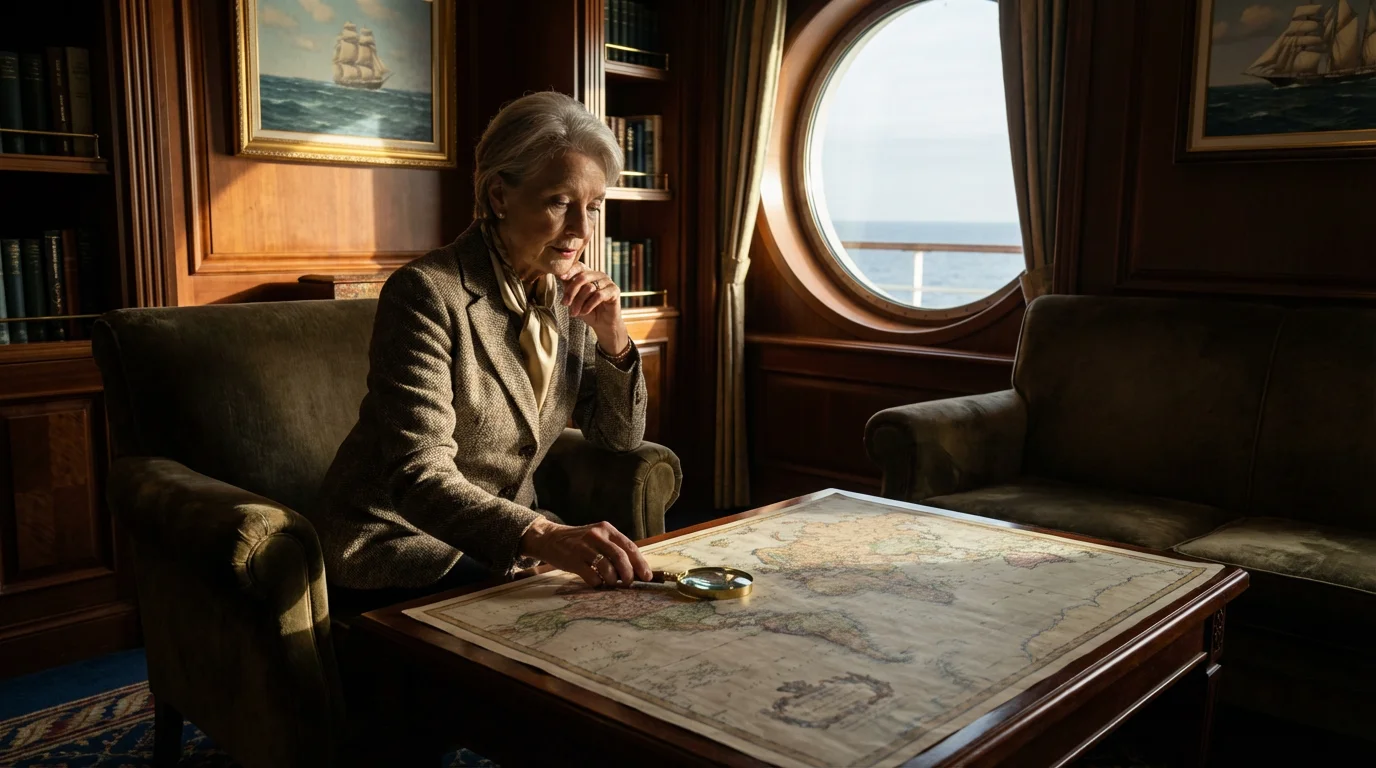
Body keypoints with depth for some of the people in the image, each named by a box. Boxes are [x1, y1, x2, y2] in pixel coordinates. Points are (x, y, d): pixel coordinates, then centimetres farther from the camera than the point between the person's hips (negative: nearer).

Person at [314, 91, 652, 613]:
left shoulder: (566, 297, 1)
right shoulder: (425, 293, -20)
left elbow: (620, 438, 7)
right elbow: (419, 478, -29)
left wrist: (612, 337, -12)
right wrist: (543, 538, -46)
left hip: (502, 545, 7)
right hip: (396, 544, -6)